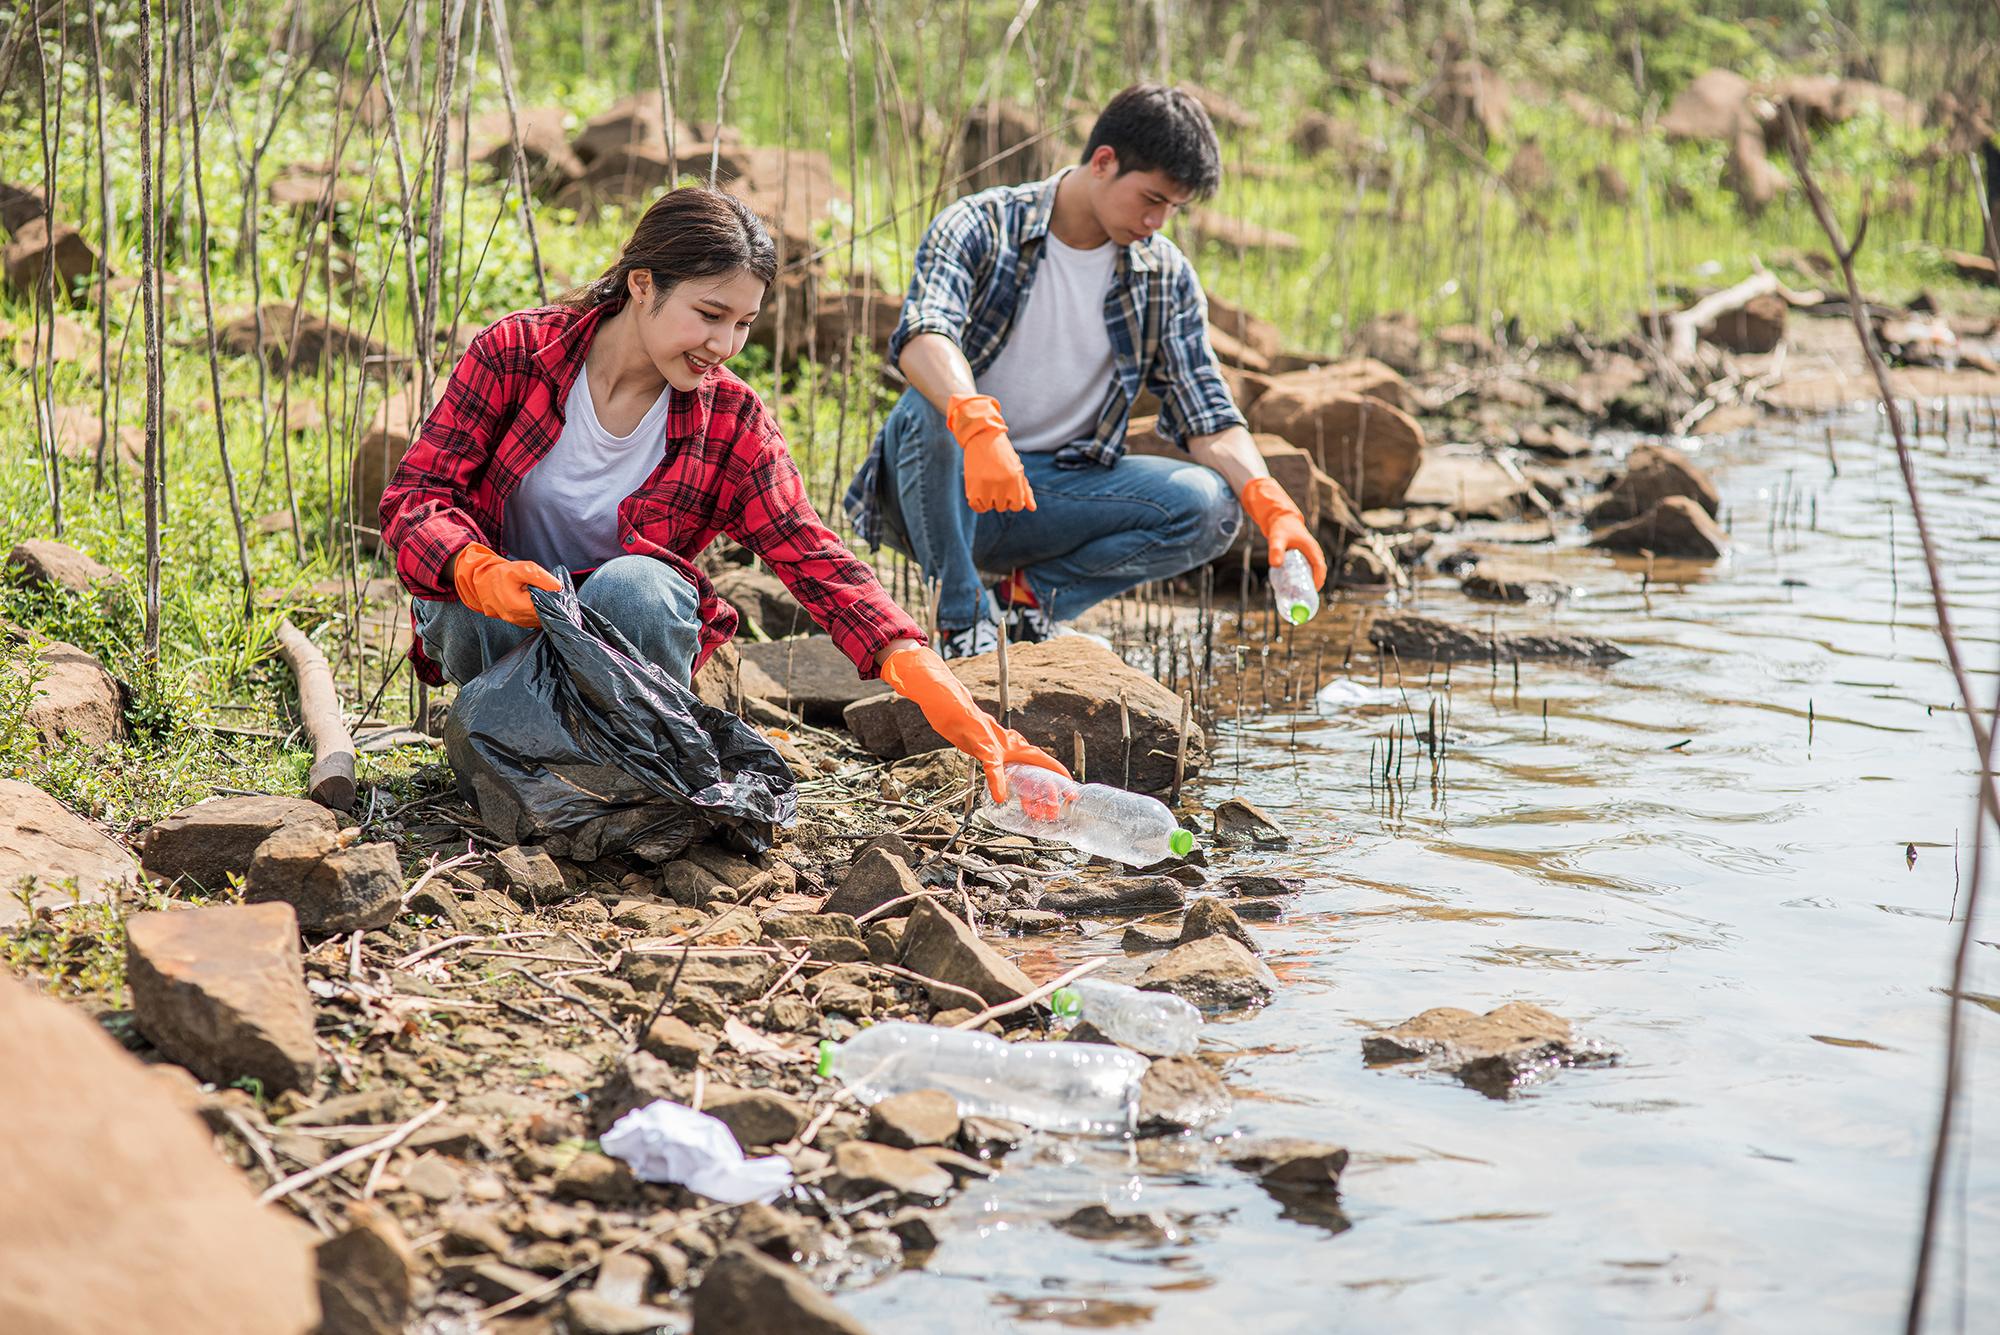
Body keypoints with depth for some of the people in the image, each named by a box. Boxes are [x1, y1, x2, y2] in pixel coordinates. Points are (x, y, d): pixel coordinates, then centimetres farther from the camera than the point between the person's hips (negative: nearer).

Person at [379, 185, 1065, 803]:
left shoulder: (731, 420, -8)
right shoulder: (515, 352, -14)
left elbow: (814, 560, -15)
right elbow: (413, 498, -16)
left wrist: (934, 686, -30)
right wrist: (483, 574, -40)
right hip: (498, 622, -1)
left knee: (633, 587, -34)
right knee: (485, 607, -36)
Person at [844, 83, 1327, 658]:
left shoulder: (1167, 278, 3)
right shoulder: (980, 228, -12)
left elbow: (1208, 417, -1)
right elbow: (922, 334, -31)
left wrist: (1273, 508, -20)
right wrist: (979, 428, -51)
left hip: (1056, 488, 3)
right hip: (950, 486, -3)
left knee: (1209, 507, -21)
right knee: (926, 408, -37)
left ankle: (1035, 591, -5)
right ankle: (961, 613, -18)